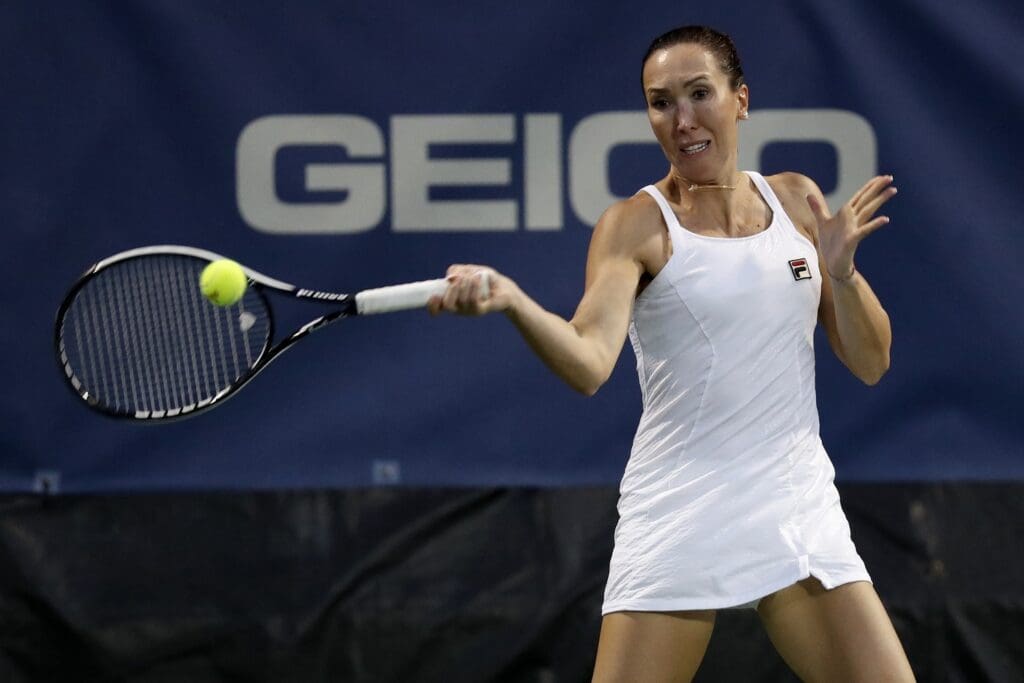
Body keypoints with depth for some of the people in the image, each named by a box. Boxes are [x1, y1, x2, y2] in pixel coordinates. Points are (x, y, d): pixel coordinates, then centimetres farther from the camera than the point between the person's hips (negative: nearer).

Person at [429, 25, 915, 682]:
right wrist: (510, 299, -40)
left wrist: (841, 272, -7)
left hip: (798, 511, 4)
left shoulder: (797, 201, 9)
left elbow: (869, 363, 11)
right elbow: (589, 363, -21)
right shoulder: (637, 225, -4)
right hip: (678, 522, -4)